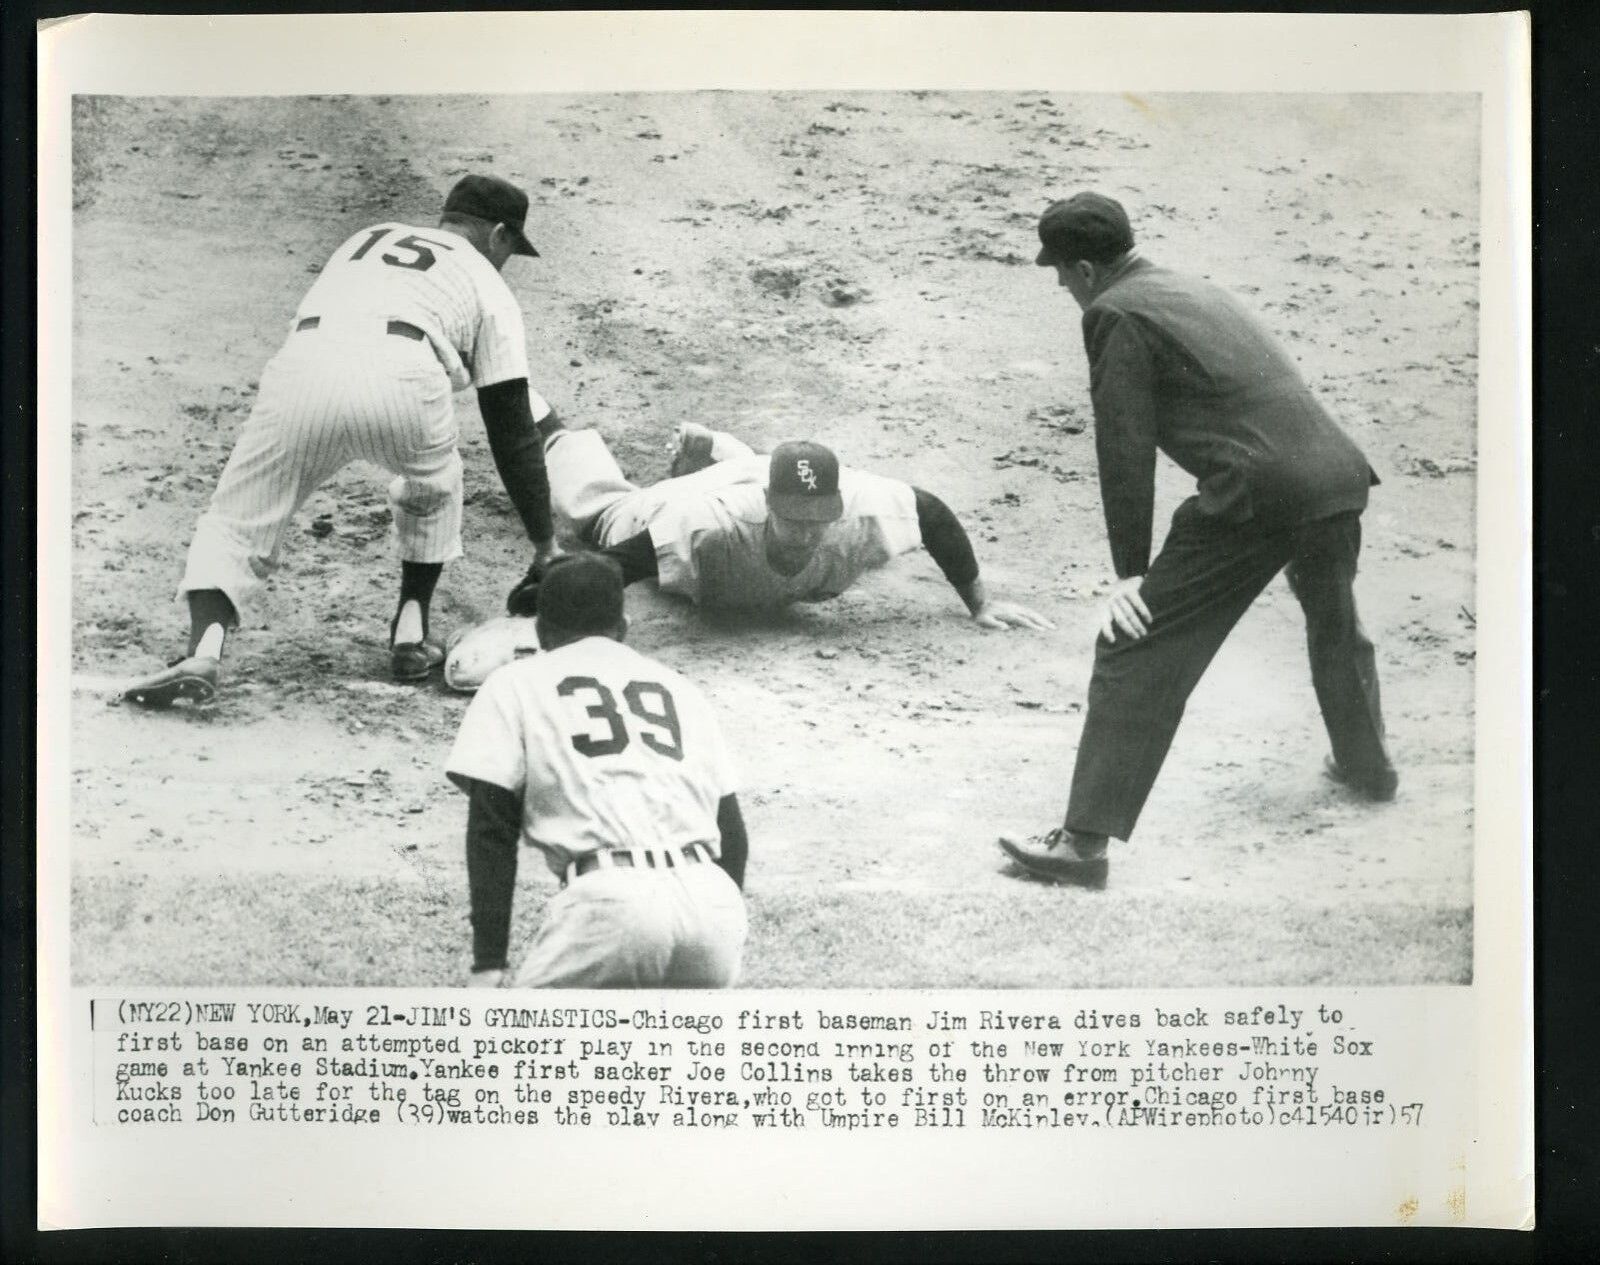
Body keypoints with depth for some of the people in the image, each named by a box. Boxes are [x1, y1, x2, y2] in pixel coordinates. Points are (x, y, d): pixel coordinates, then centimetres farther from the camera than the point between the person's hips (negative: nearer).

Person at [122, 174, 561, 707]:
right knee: (434, 484, 30)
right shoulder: (488, 284, 28)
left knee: (235, 523, 12)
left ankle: (205, 646, -13)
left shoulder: (365, 238, 40)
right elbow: (511, 431, 24)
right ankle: (411, 635, 24)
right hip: (399, 377, -2)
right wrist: (546, 546, 28)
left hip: (300, 367, 2)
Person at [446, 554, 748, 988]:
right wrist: (719, 943, 32)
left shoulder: (514, 683, 17)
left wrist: (489, 966, 5)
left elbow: (492, 830, 6)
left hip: (610, 900, -4)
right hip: (715, 903, 4)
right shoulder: (677, 685, 27)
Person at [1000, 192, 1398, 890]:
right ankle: (1366, 766, 54)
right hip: (1337, 474, 9)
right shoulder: (1195, 290, 24)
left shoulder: (1116, 314, -2)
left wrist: (1130, 569, 1)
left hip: (1254, 493, -9)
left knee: (1135, 654, -5)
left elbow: (1124, 447, -4)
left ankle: (1086, 841, -8)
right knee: (1336, 628, 34)